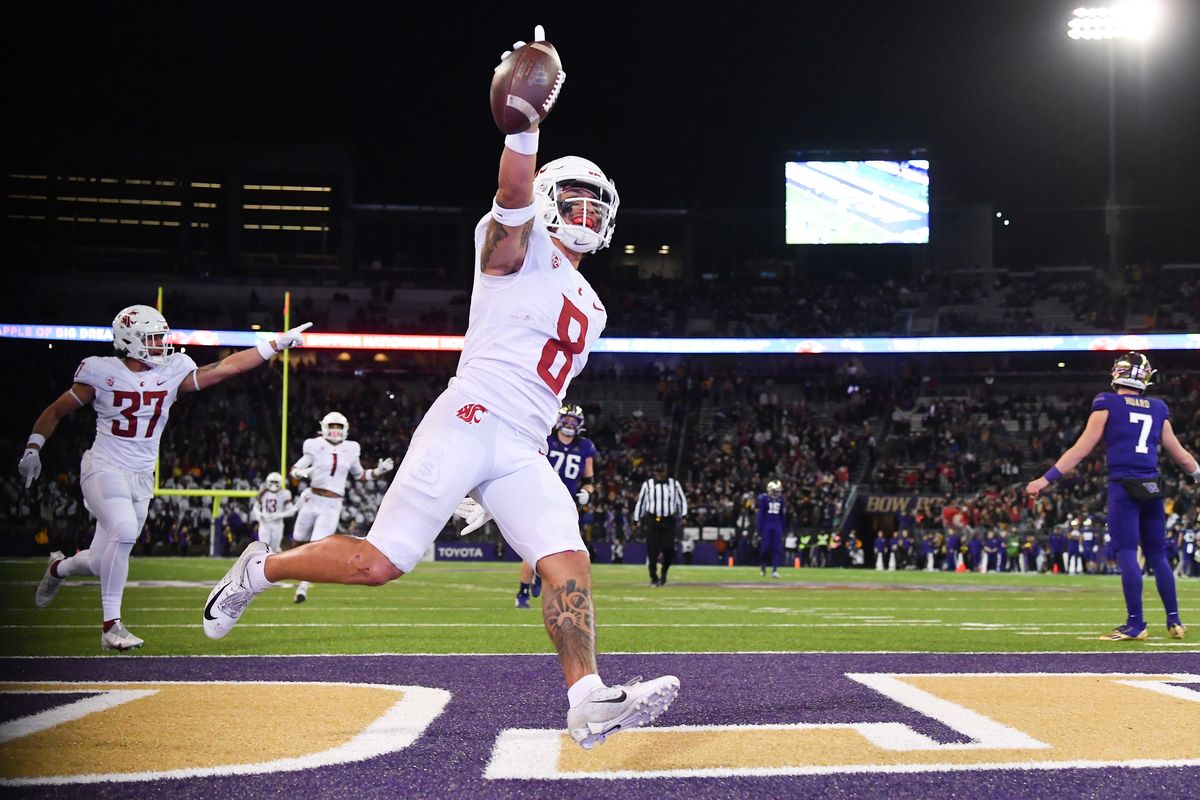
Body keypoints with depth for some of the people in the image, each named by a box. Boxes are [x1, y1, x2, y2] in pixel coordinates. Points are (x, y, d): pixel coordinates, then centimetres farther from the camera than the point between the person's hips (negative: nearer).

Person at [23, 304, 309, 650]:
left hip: (141, 478, 5)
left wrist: (277, 343, -3)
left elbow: (228, 366, 1)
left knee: (103, 563, 7)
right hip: (104, 469, -5)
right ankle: (111, 626, -20)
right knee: (124, 529, -31)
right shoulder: (102, 372, -6)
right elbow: (55, 412, 4)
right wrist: (33, 448, -7)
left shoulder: (173, 372, 3)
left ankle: (59, 567, 45)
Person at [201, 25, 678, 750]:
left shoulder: (588, 309, 26)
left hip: (523, 453, 7)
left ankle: (589, 702, -18)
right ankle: (260, 569, 10)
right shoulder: (520, 247, 2)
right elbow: (514, 193, -21)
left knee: (568, 564, -12)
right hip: (468, 423, -7)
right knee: (381, 563, -11)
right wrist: (525, 126, -39)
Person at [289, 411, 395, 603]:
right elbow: (294, 470, -1)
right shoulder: (316, 447, -3)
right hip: (313, 500, 0)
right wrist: (302, 473, -24)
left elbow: (360, 475, 20)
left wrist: (379, 471, 6)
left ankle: (303, 587, -3)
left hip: (332, 506, 0)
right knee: (299, 542, 11)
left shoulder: (350, 450, 6)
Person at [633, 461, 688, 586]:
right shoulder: (648, 484, 5)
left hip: (669, 520, 0)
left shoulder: (674, 484, 6)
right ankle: (654, 577, 2)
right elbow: (640, 502, 11)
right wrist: (637, 520, 10)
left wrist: (683, 516, -4)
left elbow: (682, 501, 10)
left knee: (668, 548, -10)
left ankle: (664, 572, 16)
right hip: (652, 520, 0)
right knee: (652, 550, -7)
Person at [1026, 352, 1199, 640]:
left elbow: (1081, 450, -3)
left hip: (1124, 487, -4)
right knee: (1158, 557, 13)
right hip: (1152, 488, 5)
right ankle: (1174, 622, 15)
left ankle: (1136, 624, -6)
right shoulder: (1157, 409, 13)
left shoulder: (1107, 404, 1)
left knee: (1127, 555, -3)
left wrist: (1046, 479, 0)